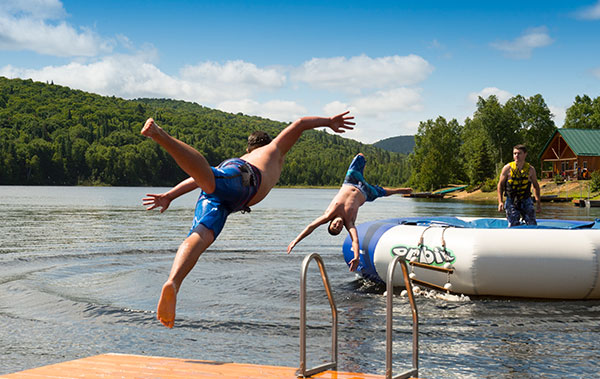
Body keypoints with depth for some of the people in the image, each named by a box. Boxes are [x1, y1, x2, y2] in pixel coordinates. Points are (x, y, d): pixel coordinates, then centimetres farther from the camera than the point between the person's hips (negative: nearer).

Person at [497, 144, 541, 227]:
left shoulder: (530, 169, 0)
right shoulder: (507, 168, -5)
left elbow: (536, 185, 13)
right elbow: (500, 184, 1)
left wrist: (538, 202, 6)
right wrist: (500, 202, -8)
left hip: (526, 200, 1)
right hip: (511, 200, -1)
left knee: (532, 225, -7)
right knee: (513, 226, -6)